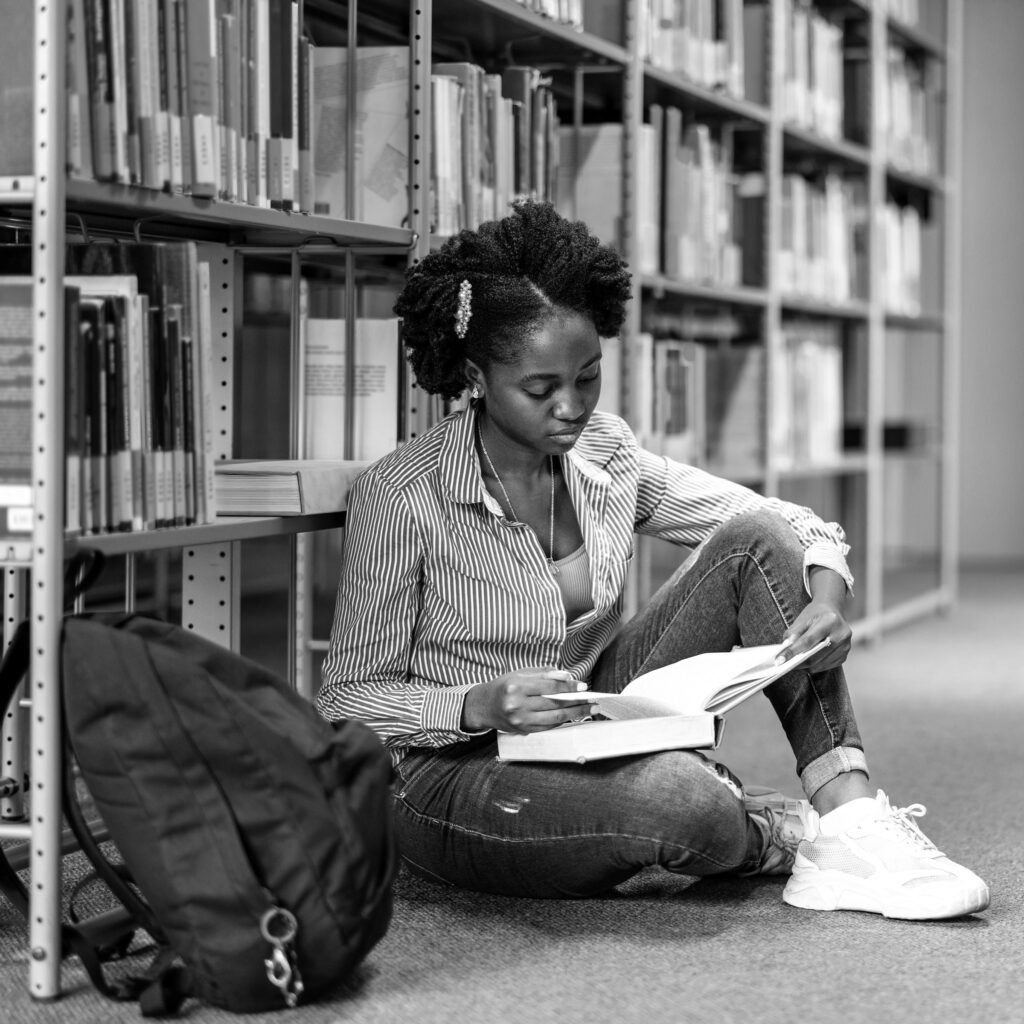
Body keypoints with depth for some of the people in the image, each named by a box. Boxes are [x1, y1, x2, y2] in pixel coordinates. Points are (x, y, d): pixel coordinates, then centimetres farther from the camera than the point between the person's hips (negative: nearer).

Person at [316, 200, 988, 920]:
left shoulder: (603, 452, 0)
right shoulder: (403, 498, -16)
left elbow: (789, 525, 3)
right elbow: (347, 700, -12)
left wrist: (826, 593, -20)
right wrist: (480, 705, -29)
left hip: (599, 737, 6)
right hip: (453, 773, -6)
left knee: (757, 539, -10)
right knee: (679, 796, -38)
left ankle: (852, 824, -18)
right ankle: (789, 832, -3)